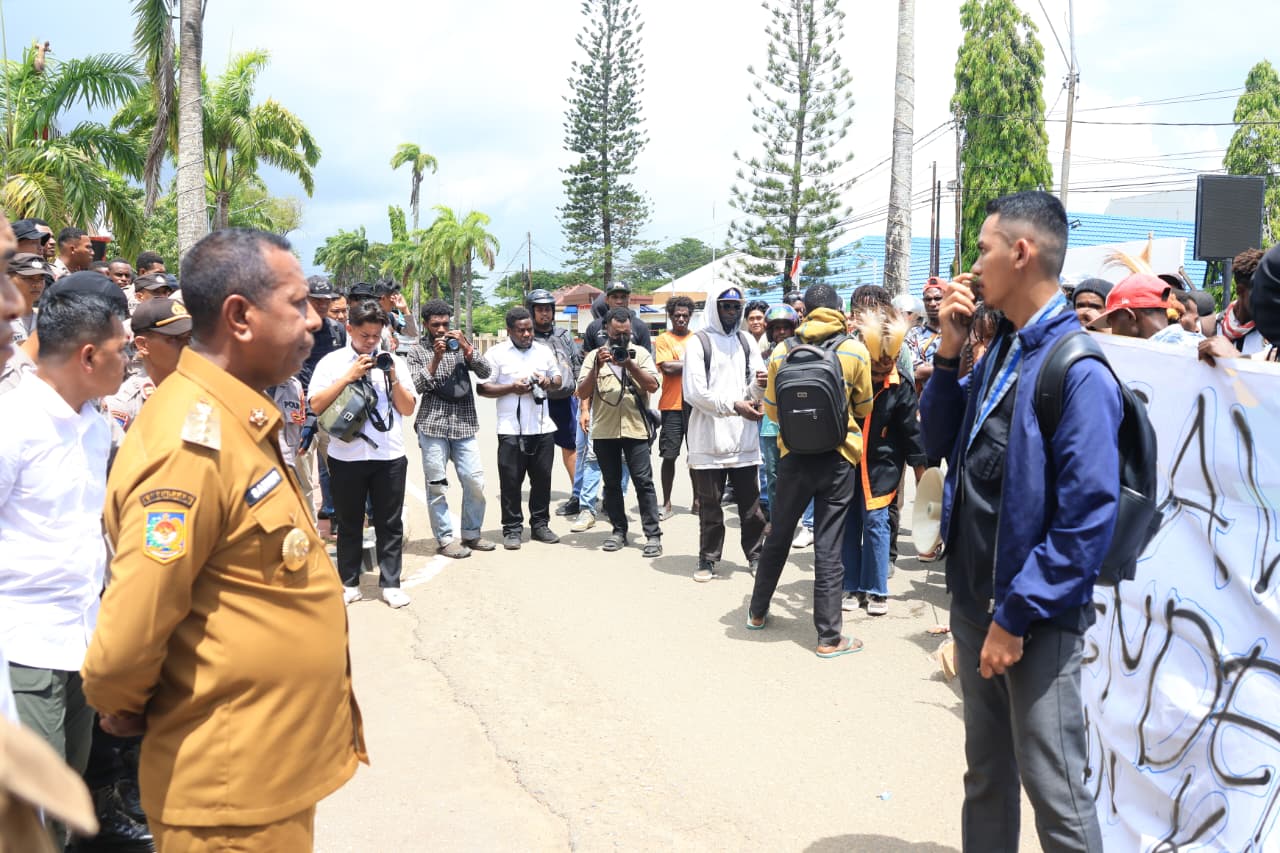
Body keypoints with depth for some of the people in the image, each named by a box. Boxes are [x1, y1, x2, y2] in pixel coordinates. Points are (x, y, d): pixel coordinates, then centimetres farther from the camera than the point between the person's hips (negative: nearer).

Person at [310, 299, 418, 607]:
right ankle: (349, 584, 21)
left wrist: (393, 377, -9)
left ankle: (390, 584, 14)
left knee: (390, 523, 6)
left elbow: (408, 408, 6)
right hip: (346, 456, -1)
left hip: (389, 455, 1)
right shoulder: (332, 362, 1)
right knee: (349, 523, 10)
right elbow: (316, 405, -8)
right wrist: (349, 376, -14)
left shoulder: (393, 362, 7)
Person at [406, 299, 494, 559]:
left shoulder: (460, 344, 12)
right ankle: (444, 539, 8)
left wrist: (466, 347, -11)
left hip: (464, 424, 3)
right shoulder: (417, 351, 6)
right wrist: (436, 358, -13)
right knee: (437, 485, -1)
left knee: (475, 481, 0)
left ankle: (471, 534, 16)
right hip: (433, 425, -2)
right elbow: (418, 386, -6)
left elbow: (485, 373, 1)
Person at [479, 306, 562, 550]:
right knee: (511, 480, 0)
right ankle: (512, 529, 10)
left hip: (542, 427, 4)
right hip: (511, 429, -4)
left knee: (542, 478, 9)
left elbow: (558, 378, 20)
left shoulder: (544, 351, 11)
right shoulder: (496, 354, -2)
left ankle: (540, 525, 21)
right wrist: (512, 388, -16)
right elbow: (483, 388, -4)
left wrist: (549, 381, -3)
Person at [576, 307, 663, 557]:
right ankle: (619, 531, 19)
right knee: (612, 483, 9)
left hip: (635, 428, -2)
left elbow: (653, 386, -6)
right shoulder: (594, 356, 7)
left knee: (643, 481, -4)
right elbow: (582, 393, 0)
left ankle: (653, 534, -2)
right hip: (604, 430, 2)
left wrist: (629, 365, -15)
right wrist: (597, 366, -12)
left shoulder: (640, 353, 5)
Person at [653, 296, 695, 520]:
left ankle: (697, 500, 20)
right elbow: (667, 367, -12)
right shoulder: (664, 339, 0)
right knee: (669, 455, -1)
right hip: (672, 406, -3)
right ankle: (667, 504, 7)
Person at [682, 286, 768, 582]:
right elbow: (695, 392, -11)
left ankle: (755, 555, 23)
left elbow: (756, 392, 6)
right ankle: (708, 558, 17)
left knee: (750, 502, 10)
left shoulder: (747, 341, 10)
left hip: (744, 437, 3)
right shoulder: (699, 342, -3)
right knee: (709, 504, 6)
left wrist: (759, 385, -17)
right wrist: (734, 406, -16)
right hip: (709, 438, -3)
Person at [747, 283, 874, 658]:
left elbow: (772, 409, 7)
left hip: (794, 455, 2)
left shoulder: (781, 352, -2)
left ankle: (757, 612, 32)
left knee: (777, 536, 18)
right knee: (829, 547, 2)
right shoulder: (856, 352, -6)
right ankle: (829, 637, 7)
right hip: (838, 457, -1)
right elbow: (864, 407, 5)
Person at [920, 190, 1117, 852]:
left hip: (1036, 621, -8)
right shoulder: (998, 351, 7)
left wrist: (1016, 617, -19)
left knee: (1055, 794, 4)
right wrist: (948, 354, 0)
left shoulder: (1078, 371, -18)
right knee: (986, 776, 21)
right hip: (974, 605, 8)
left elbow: (1089, 519, -21)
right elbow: (939, 442, 12)